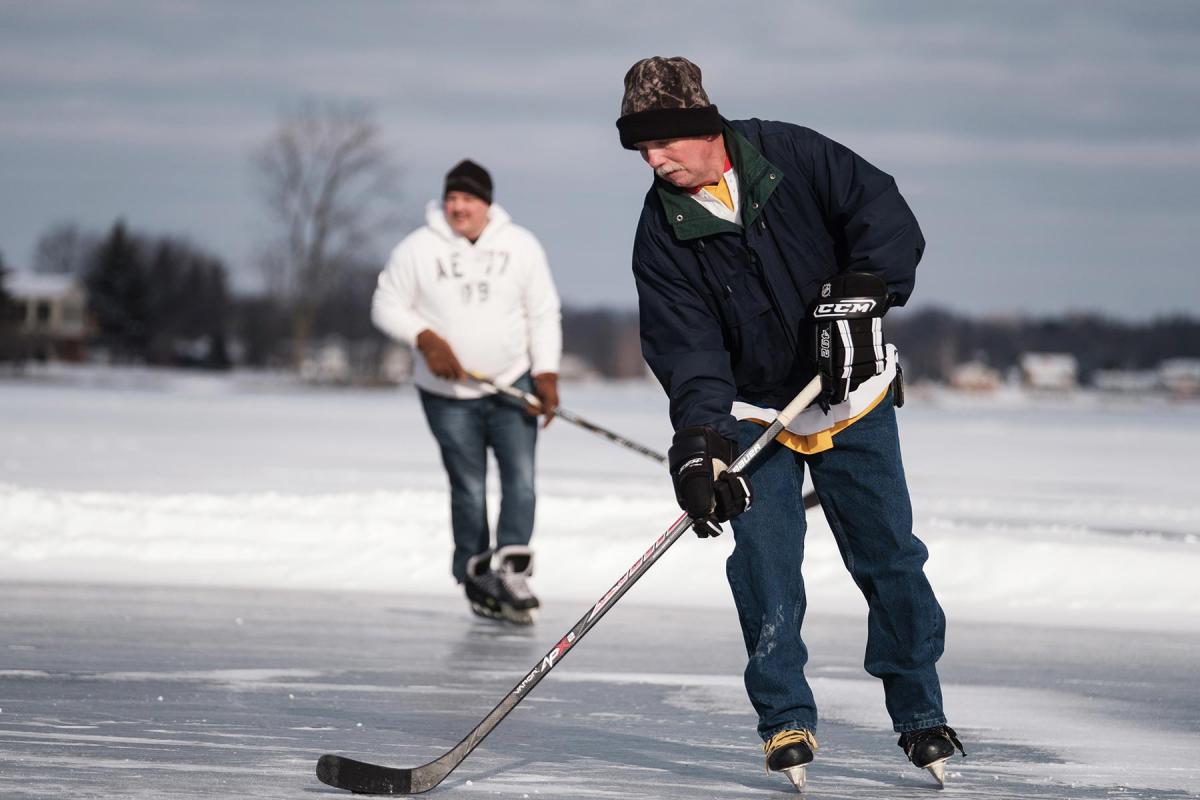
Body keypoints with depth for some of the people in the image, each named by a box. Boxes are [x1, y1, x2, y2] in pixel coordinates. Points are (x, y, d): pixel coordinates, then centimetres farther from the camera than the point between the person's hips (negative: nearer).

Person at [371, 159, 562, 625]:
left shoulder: (520, 246, -1)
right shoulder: (418, 249, -5)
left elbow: (544, 314, 2)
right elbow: (387, 306, 1)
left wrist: (547, 374, -8)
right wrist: (424, 338, -17)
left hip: (513, 386, 1)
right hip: (448, 394, -1)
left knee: (520, 477, -12)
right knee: (469, 489, 1)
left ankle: (510, 567, -14)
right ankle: (478, 582, 11)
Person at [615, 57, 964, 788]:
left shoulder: (793, 157, -11)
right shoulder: (664, 231, -7)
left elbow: (887, 217, -14)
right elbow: (687, 347, -15)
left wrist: (858, 291, -30)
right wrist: (699, 442, -29)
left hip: (854, 398, -1)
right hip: (756, 415, 1)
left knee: (889, 558, 2)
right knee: (765, 570, -10)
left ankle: (921, 713, 16)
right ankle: (787, 720, 3)